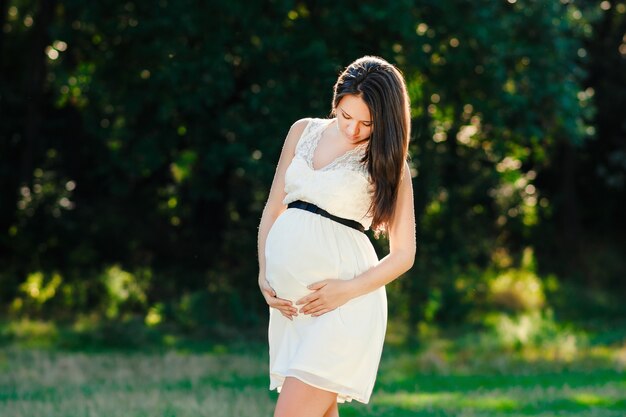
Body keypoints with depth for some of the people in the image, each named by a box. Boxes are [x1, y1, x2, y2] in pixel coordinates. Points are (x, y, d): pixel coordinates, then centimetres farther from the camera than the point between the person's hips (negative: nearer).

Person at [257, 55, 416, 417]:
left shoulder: (388, 162, 1)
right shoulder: (303, 132, 12)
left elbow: (403, 254, 1)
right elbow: (273, 208, 17)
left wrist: (349, 289, -13)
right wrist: (264, 275, 5)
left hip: (342, 301, -5)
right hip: (291, 298, 5)